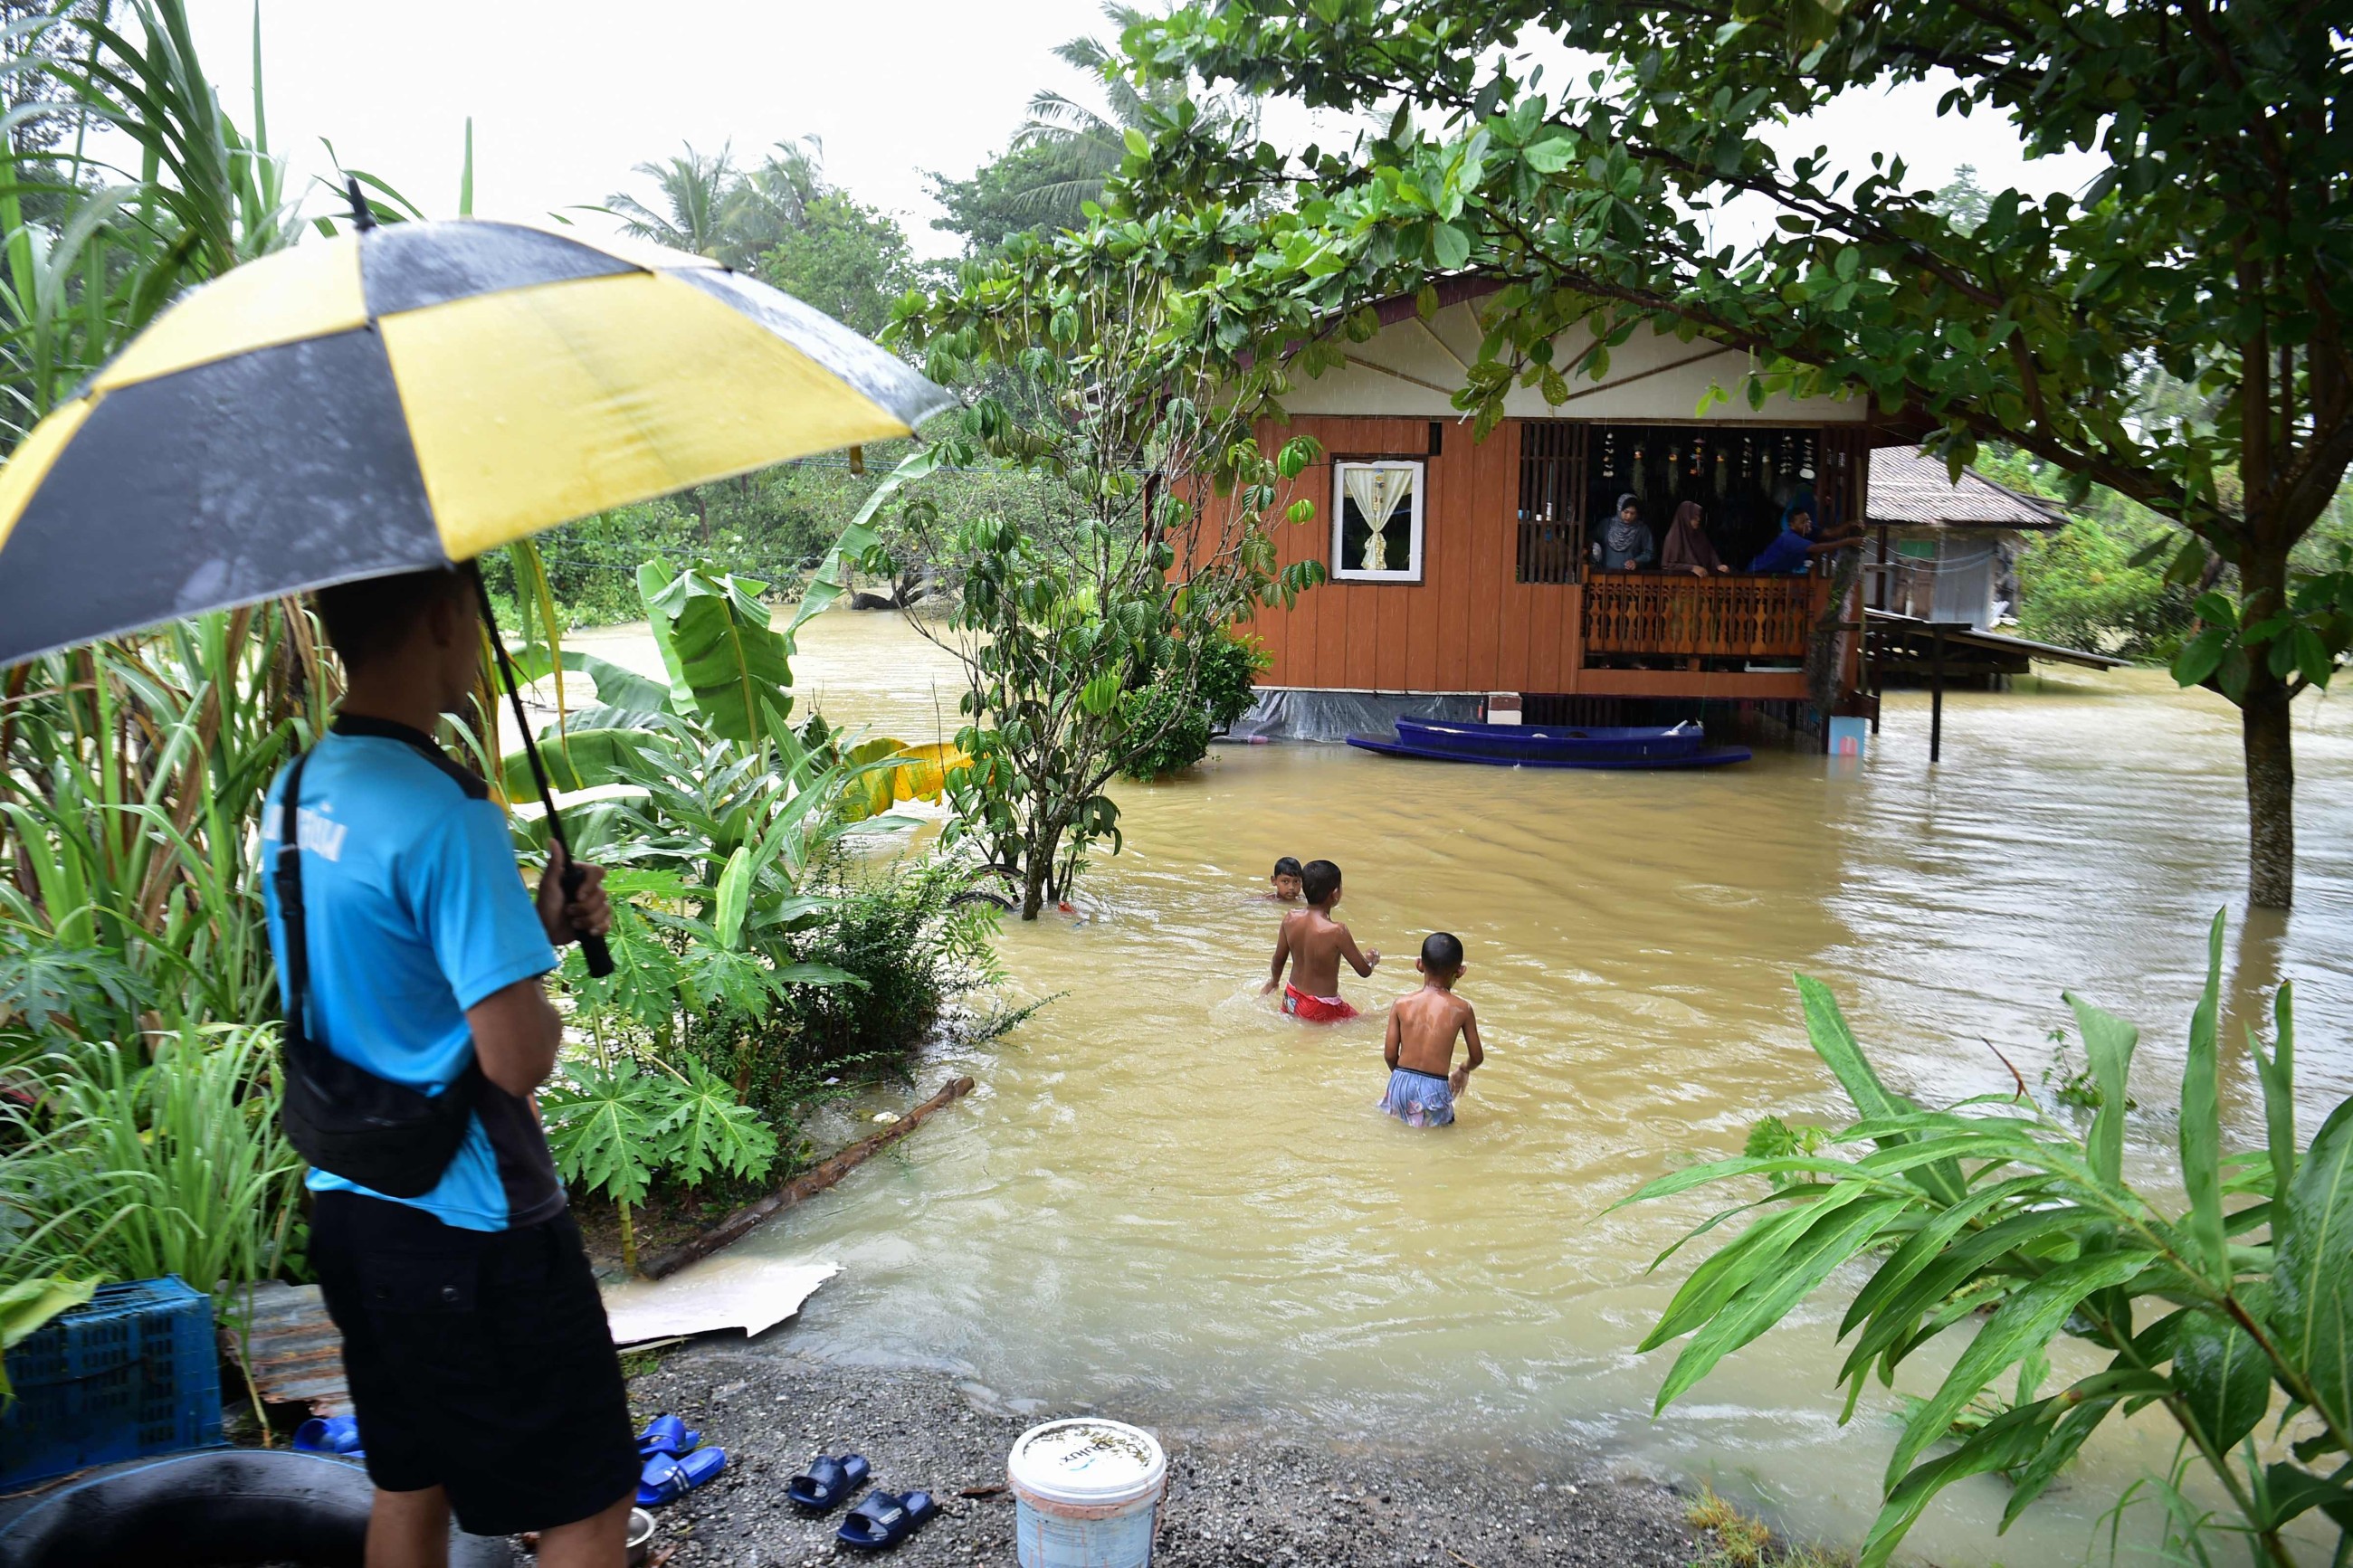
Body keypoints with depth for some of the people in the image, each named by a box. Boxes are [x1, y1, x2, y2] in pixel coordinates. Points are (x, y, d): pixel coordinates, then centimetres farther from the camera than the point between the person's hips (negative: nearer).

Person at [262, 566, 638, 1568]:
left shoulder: (295, 791, 5)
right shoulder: (443, 812, -23)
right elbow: (517, 1060, -24)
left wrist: (533, 928, 6)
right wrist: (544, 1002, -3)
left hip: (351, 1200, 9)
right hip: (469, 1228, -9)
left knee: (408, 1485, 22)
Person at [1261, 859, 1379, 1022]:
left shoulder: (1290, 919, -7)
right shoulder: (1336, 931, -24)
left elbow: (1278, 959, 7)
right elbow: (1364, 970, -13)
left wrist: (1274, 980, 29)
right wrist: (1373, 958, 11)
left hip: (1291, 999, 7)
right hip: (1320, 1009, -7)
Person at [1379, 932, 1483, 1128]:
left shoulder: (1402, 1004, 0)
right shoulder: (1462, 1009, -3)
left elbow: (1390, 1054, 2)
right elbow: (1477, 1057, 7)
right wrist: (1463, 1071, 29)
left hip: (1401, 1085, 2)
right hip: (1434, 1090, -2)